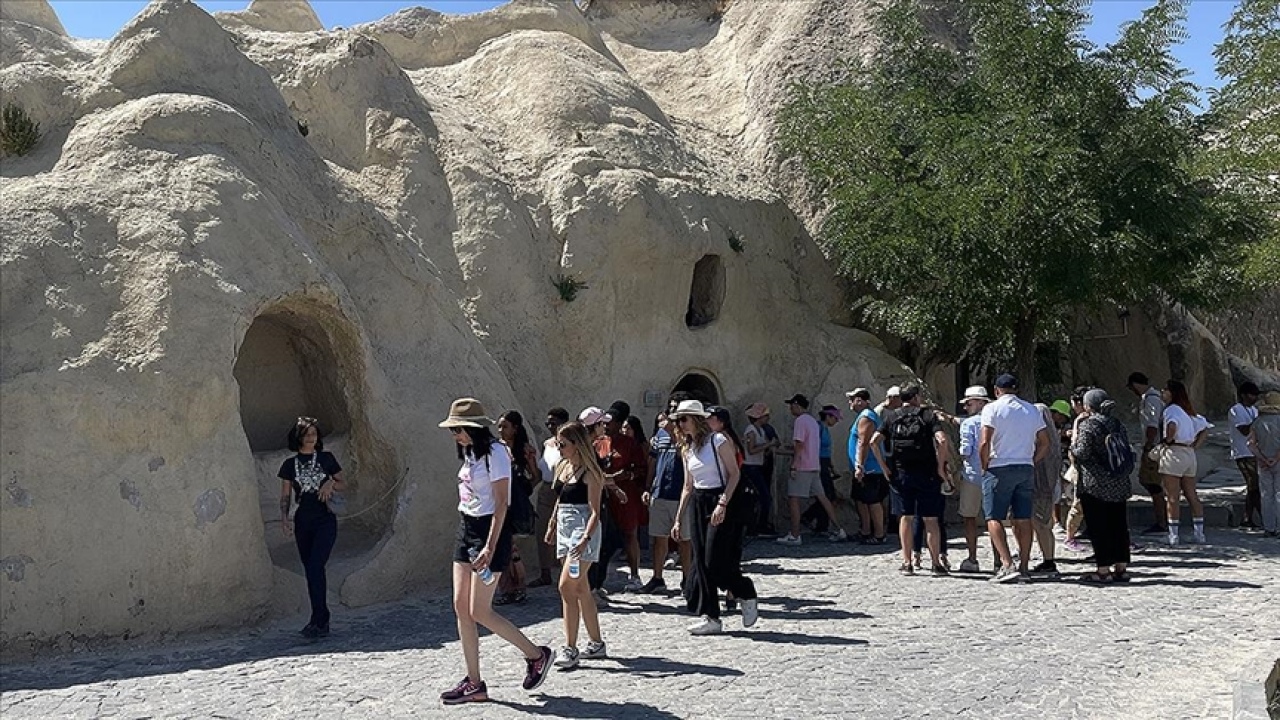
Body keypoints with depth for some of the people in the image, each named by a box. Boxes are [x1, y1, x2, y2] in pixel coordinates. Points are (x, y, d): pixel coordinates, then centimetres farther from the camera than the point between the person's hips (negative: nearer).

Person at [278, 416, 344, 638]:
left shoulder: (327, 458, 6)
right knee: (310, 570, 6)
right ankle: (322, 621, 16)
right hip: (303, 522, 3)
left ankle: (318, 621, -16)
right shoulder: (290, 464, 9)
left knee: (316, 567, -17)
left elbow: (343, 485, 13)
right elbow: (285, 495, 9)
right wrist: (284, 517, -6)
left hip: (325, 520, -3)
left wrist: (331, 483, -8)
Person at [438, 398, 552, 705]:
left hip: (489, 530, -9)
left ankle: (536, 655, 11)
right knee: (461, 607, 5)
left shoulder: (494, 453, -14)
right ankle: (474, 683, 12)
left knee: (479, 612, -7)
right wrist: (469, 537, 13)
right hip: (466, 529, 9)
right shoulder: (469, 453, 13)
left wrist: (489, 547, -23)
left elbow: (501, 503, -18)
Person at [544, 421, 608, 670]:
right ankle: (596, 644, 24)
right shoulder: (561, 467, 10)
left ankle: (570, 649, -10)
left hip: (583, 529, -9)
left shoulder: (589, 472, -12)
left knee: (566, 586, -15)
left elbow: (595, 512, -16)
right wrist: (552, 525, 22)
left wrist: (586, 538, -27)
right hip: (564, 528, 9)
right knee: (580, 588, 13)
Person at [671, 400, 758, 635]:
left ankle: (747, 596, 15)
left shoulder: (718, 440, -8)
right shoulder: (687, 449, 12)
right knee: (701, 562, 3)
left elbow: (734, 474, -11)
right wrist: (678, 519, 14)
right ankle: (710, 618, 7)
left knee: (716, 561, -10)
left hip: (721, 502, -7)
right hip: (698, 504, 7)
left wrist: (722, 504, -22)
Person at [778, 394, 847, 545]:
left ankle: (794, 536, -5)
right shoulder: (812, 421, 18)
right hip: (814, 466, 9)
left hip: (802, 467, -9)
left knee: (793, 500, -5)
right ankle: (838, 530, 13)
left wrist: (794, 466, -18)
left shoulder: (800, 420, -11)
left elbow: (799, 444, -18)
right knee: (822, 497, 12)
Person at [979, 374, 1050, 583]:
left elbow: (984, 443, -14)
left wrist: (985, 466, -2)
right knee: (1023, 519, 8)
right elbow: (1045, 442, 11)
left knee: (994, 518, -2)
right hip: (1026, 470, 5)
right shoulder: (1032, 410, 11)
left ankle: (1007, 564, -14)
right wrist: (1031, 462, 15)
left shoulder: (992, 409, -6)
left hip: (999, 469, -5)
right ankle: (1024, 566, 9)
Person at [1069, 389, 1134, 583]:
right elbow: (1126, 452, 14)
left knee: (1098, 527, -1)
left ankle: (1103, 570, 0)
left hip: (1095, 485, -7)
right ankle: (1121, 567, 14)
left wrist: (1075, 429, -6)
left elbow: (1080, 453, -16)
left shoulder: (1087, 425, -11)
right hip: (1119, 484, 7)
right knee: (1119, 526, 10)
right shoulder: (1117, 424, 10)